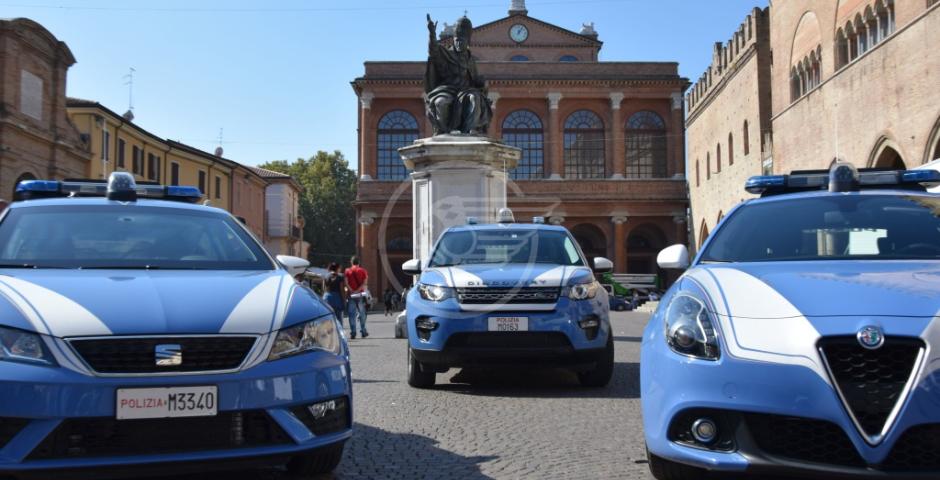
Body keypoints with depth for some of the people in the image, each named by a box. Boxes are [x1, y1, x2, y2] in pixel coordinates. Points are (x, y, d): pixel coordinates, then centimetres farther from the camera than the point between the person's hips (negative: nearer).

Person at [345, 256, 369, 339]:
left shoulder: (347, 271, 3)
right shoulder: (363, 271, 4)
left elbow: (346, 283, -9)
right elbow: (364, 283, -7)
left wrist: (352, 291, -9)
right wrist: (358, 290, -11)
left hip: (351, 295, 0)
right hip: (360, 294, 0)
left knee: (352, 314, 2)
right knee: (362, 313, 10)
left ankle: (352, 333, -2)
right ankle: (363, 332, 10)